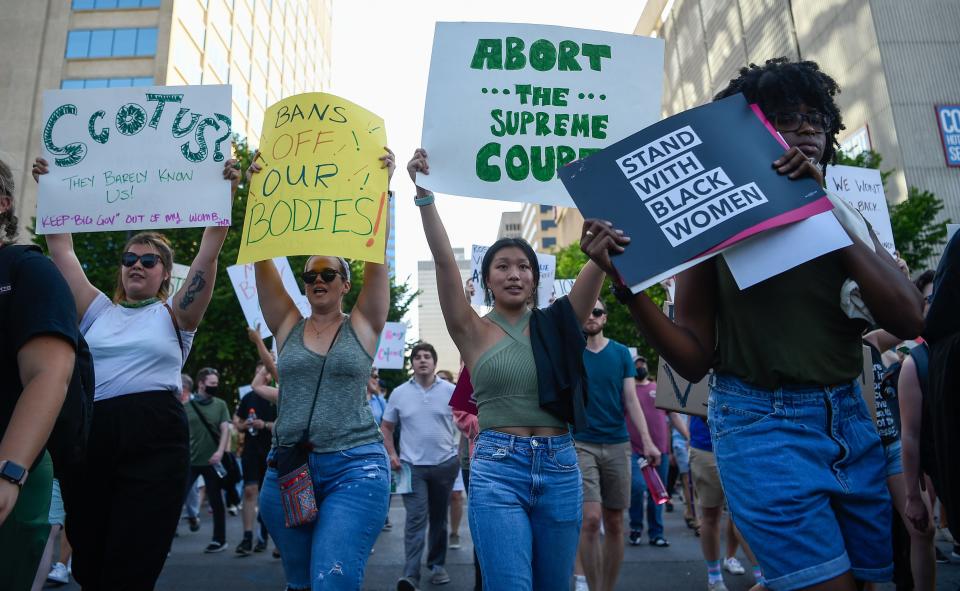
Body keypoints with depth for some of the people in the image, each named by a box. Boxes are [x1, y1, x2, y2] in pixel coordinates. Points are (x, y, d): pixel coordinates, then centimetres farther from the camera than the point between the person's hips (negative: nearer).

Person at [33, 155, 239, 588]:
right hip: (89, 436, 4)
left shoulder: (174, 316, 8)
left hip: (154, 442, -4)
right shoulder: (98, 312, 18)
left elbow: (209, 251, -2)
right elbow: (61, 249, 19)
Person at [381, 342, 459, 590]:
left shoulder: (450, 391, -1)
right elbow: (386, 427, 10)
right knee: (416, 519, -9)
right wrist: (392, 455, -1)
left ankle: (437, 566, 28)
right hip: (412, 466, -1)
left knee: (439, 518, 12)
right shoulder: (399, 393, 2)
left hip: (445, 464, 1)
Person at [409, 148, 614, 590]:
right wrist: (424, 192, -16)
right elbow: (444, 259, -10)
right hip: (497, 468, -3)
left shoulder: (556, 324, 7)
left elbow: (600, 259, -2)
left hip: (560, 467, 3)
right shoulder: (474, 332, 1)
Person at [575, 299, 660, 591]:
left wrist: (647, 442, -5)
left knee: (614, 524, 7)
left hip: (617, 445, 3)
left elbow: (631, 400, 4)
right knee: (591, 520, -13)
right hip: (581, 444, -2)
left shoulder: (621, 353, 7)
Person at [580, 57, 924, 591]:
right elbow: (694, 359, -7)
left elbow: (910, 321, -8)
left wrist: (829, 212, -13)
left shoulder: (845, 218, 8)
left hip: (850, 420, 5)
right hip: (763, 423, -5)